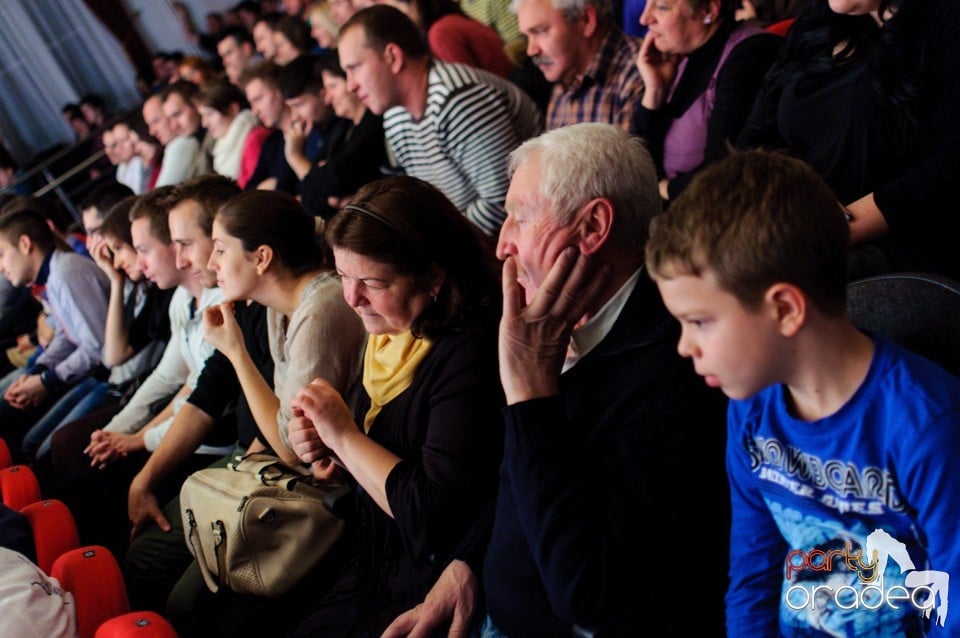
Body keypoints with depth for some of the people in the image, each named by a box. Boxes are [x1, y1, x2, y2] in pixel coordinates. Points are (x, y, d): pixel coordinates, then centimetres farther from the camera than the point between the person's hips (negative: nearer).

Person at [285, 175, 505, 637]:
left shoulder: (471, 352, -22)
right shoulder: (389, 337, 5)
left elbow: (436, 513, -26)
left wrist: (345, 435, -17)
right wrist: (325, 452, -1)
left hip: (429, 593, -8)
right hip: (369, 572, 8)